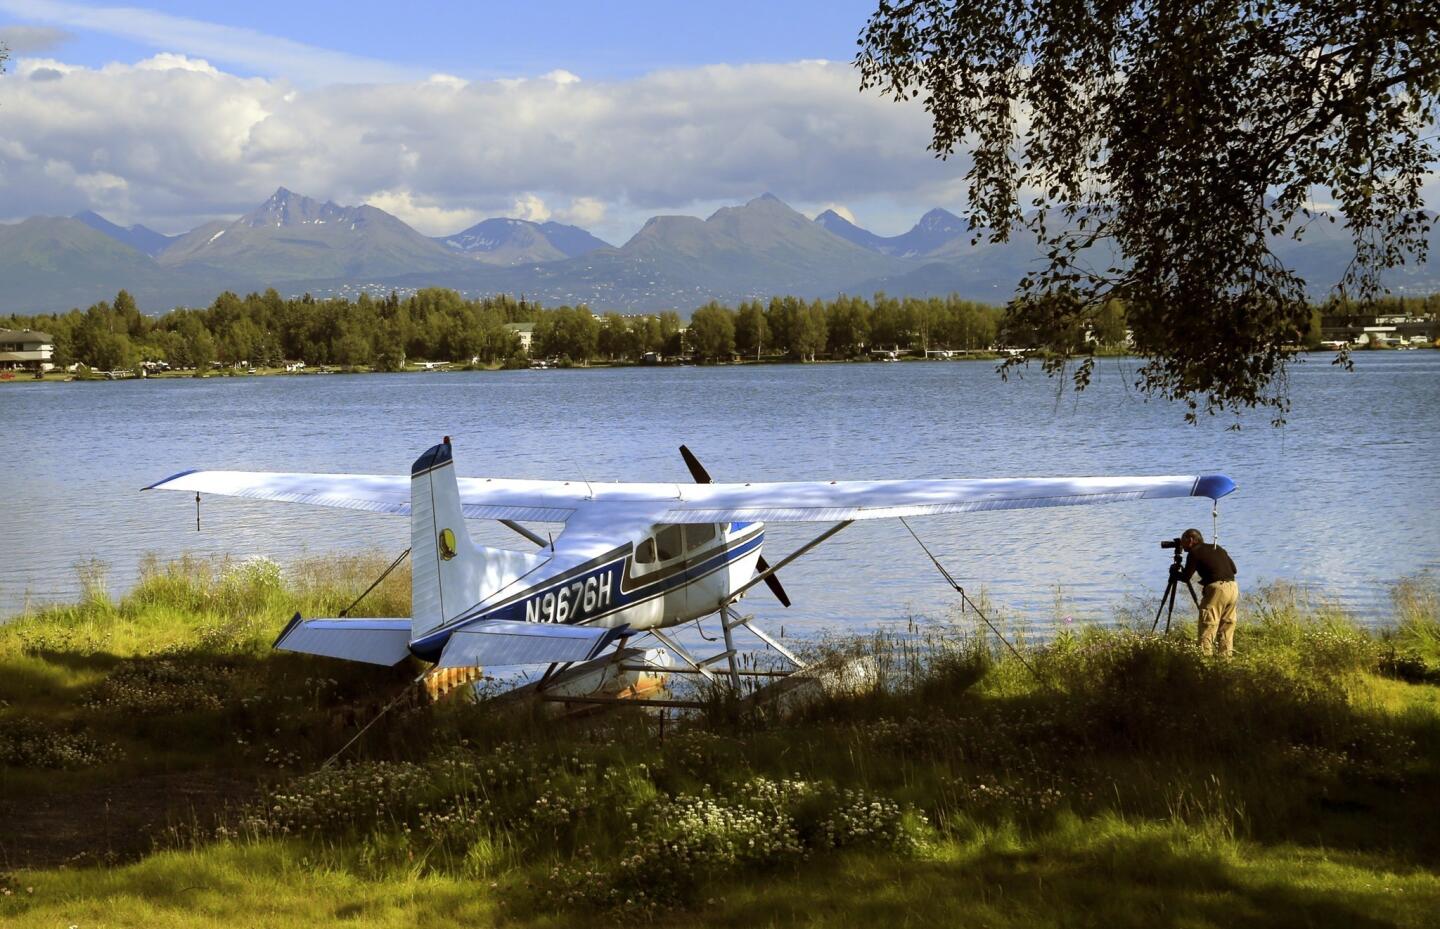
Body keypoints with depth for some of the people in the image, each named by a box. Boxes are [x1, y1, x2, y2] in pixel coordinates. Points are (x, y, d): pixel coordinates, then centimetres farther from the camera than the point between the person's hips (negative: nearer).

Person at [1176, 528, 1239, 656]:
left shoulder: (1194, 552, 2)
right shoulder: (1217, 548, 22)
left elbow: (1186, 577, 0)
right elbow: (1233, 569, 22)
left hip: (1217, 588, -7)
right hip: (1233, 587, 7)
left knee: (1208, 627, -6)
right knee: (1227, 626, 12)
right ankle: (1226, 657, 10)